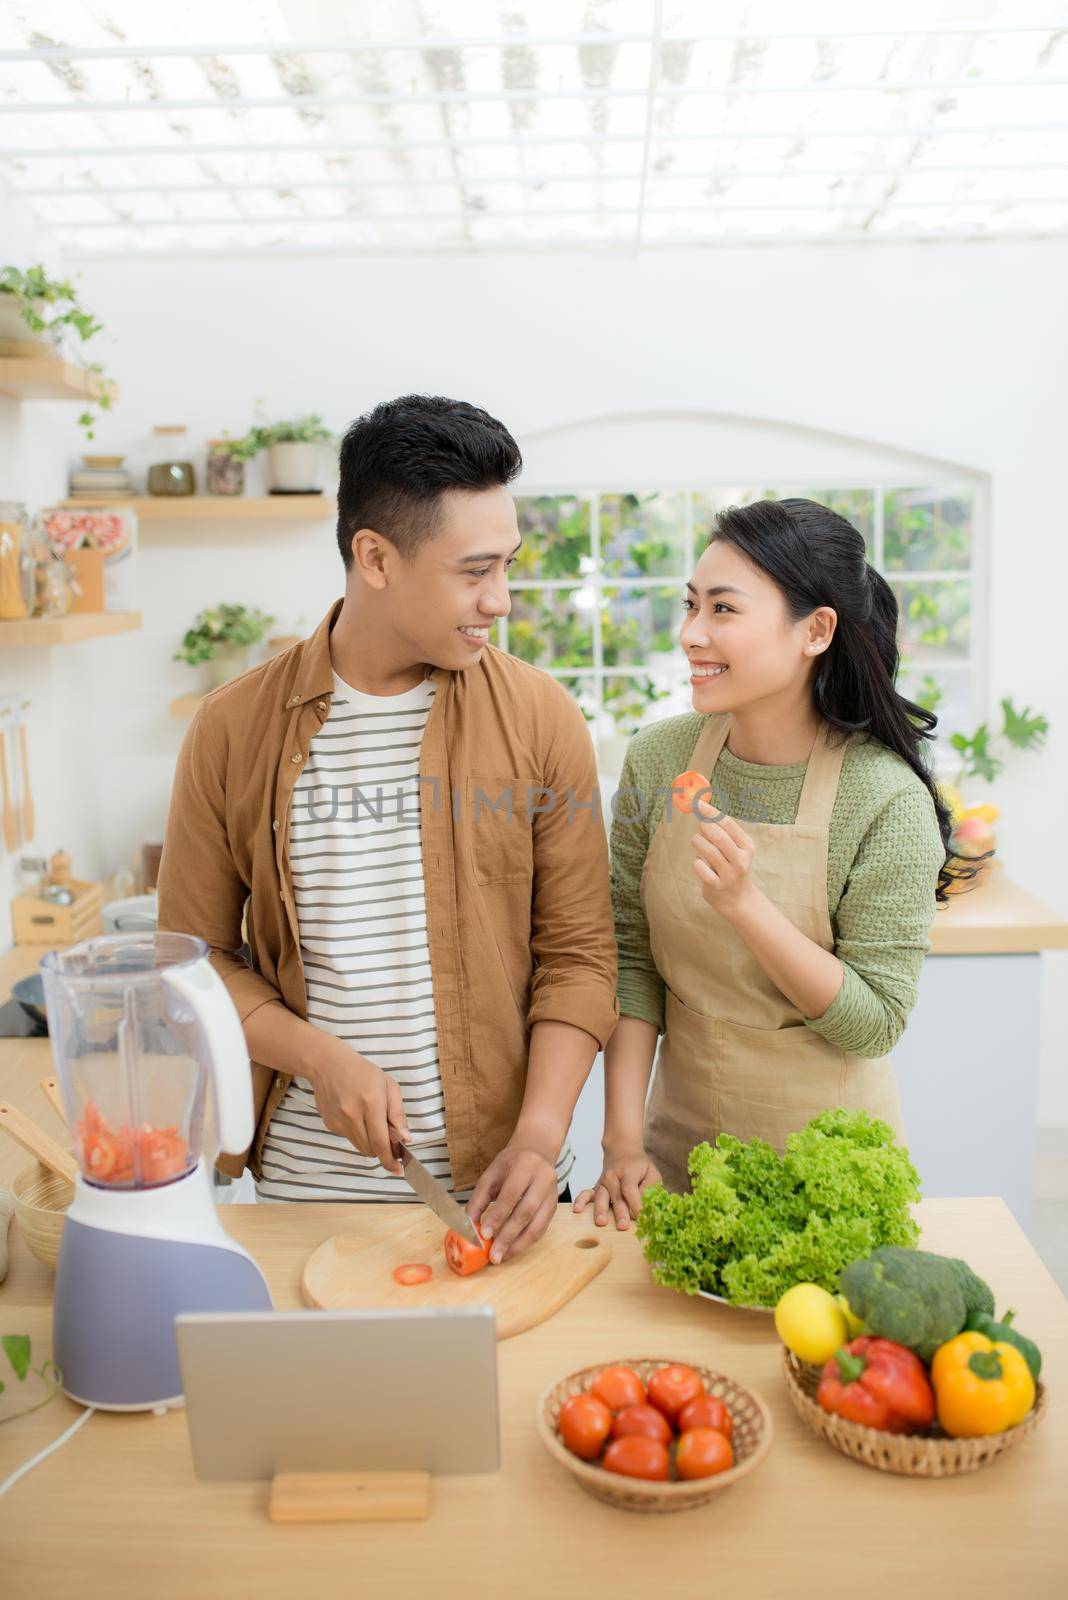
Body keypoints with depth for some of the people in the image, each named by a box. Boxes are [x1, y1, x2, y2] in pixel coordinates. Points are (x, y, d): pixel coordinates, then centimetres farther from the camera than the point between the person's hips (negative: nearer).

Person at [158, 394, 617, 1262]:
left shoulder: (539, 716, -5)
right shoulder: (233, 729, -5)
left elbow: (578, 953, -4)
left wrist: (540, 1133, -14)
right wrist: (321, 1059, -13)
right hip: (302, 1179, 1)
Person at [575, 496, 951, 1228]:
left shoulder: (887, 800, -20)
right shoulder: (657, 760, -9)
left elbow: (875, 1024, -17)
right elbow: (631, 958, -4)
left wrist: (745, 904, -30)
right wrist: (624, 1139, -9)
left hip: (825, 1156, -3)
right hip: (682, 1132, 4)